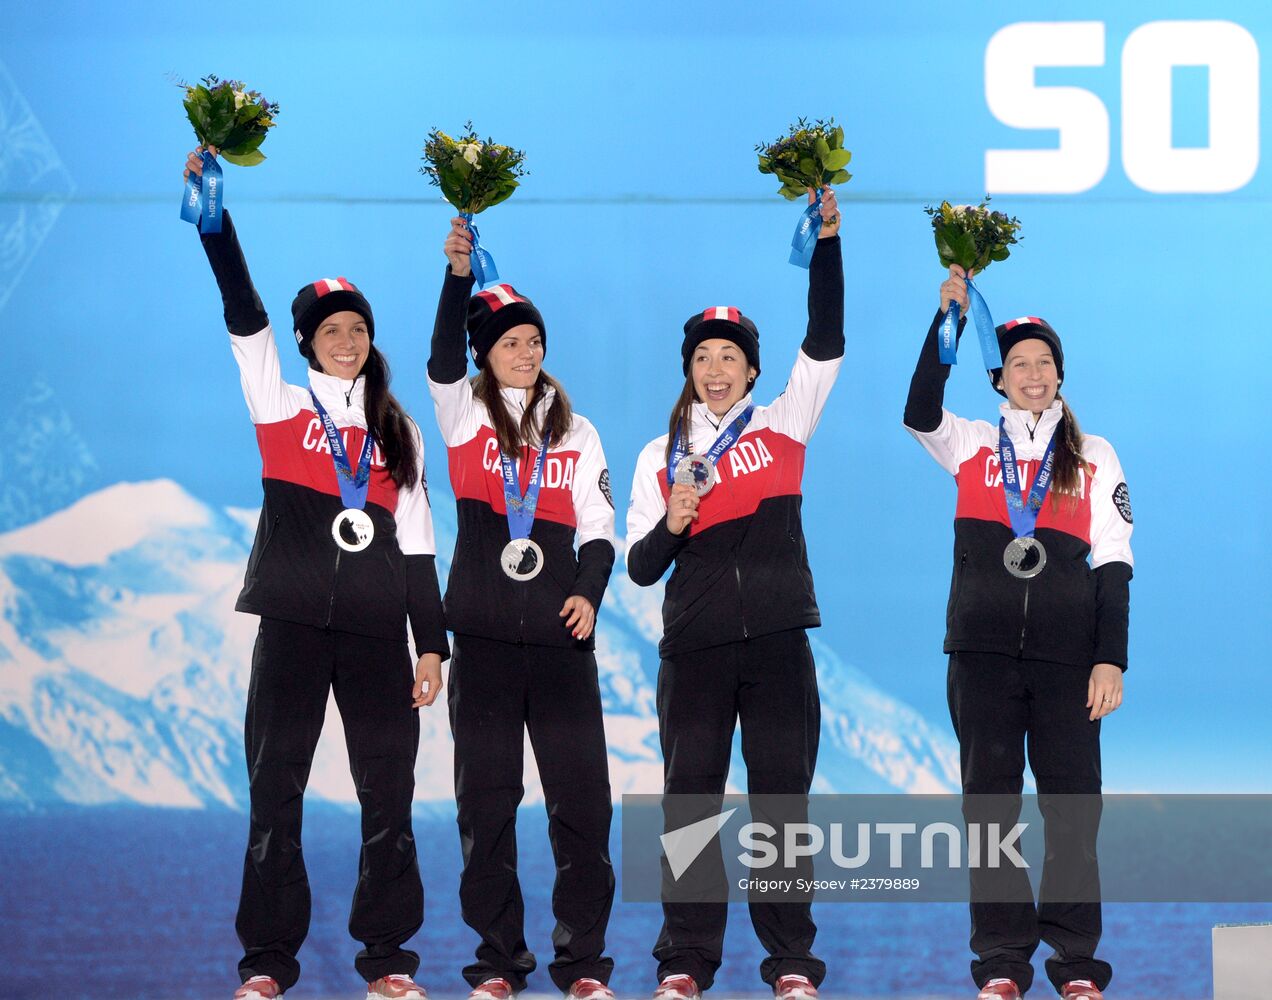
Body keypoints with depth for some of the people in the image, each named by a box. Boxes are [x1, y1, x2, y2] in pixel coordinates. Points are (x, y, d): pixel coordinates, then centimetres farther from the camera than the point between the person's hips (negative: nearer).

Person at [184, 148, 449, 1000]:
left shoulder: (400, 433, 13)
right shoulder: (281, 405, 8)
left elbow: (417, 544, 12)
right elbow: (245, 316, -4)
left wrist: (432, 645, 5)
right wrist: (213, 211, -13)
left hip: (376, 629, 2)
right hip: (294, 623, -2)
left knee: (389, 795, 0)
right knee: (276, 792, -1)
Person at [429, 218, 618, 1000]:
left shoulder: (577, 432, 13)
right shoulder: (465, 415, 7)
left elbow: (598, 526, 8)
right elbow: (443, 362, -12)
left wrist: (590, 593, -10)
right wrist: (458, 276, -26)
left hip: (560, 639, 1)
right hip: (484, 635, -1)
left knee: (582, 795, -3)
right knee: (485, 799, 2)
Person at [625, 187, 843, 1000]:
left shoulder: (782, 427, 7)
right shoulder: (660, 457, 9)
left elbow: (826, 343, -4)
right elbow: (640, 568, 7)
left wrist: (827, 240, -11)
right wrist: (671, 525, -14)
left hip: (778, 642, -1)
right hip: (695, 649, 1)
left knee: (783, 797, 2)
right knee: (690, 800, 1)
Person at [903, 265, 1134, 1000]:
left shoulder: (1095, 457, 10)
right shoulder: (972, 445, 10)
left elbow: (1114, 566, 5)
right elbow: (920, 412, -12)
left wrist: (1111, 659, -4)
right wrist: (949, 317, -19)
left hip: (1067, 653, 0)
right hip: (984, 649, 1)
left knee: (1072, 802, -1)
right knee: (990, 799, 2)